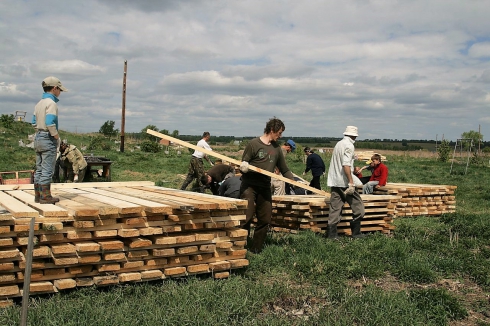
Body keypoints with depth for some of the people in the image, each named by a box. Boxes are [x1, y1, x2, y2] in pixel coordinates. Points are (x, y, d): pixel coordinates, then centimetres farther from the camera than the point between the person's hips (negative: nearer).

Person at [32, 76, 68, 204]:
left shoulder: (39, 104, 14)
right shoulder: (51, 103, -13)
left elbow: (34, 123, 15)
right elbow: (50, 124, -21)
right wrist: (57, 137, -12)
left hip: (38, 138, 9)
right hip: (48, 139, -9)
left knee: (39, 169, 12)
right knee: (47, 169, -5)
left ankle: (38, 195, 16)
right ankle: (45, 196, -3)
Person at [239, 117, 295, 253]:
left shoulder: (276, 148, 9)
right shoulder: (254, 144, -7)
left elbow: (284, 170, 14)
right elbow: (243, 165, -5)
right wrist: (243, 167, -28)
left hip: (265, 188, 6)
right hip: (249, 186, -6)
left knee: (265, 220, 7)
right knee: (246, 218, -11)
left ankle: (256, 250, 19)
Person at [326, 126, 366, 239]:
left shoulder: (338, 144, 17)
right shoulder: (349, 145, -9)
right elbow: (346, 165, -20)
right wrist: (351, 183, -21)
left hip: (334, 182, 8)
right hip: (344, 182, -8)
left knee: (335, 208, 7)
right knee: (358, 207, 3)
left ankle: (332, 234, 4)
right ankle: (356, 232, 5)